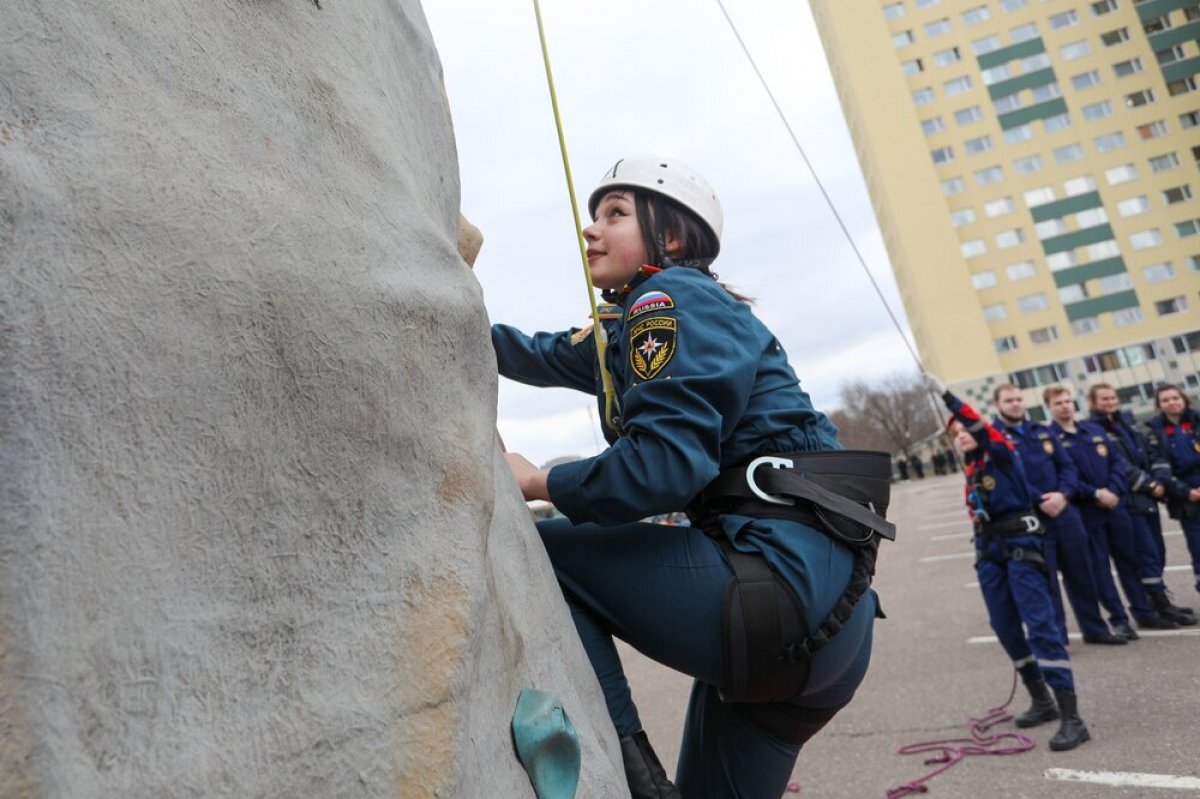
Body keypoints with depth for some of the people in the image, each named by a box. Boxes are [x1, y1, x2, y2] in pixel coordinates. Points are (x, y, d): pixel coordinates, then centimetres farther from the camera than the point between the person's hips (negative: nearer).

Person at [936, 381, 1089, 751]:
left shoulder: (1002, 454, -4)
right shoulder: (970, 471, 14)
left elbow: (983, 430, -23)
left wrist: (948, 397, -27)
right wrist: (984, 549, 12)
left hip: (1019, 545, -7)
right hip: (989, 552, 7)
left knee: (1040, 624, -12)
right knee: (1005, 628, 10)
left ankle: (1072, 717, -10)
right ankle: (1041, 700, 26)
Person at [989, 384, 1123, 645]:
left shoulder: (1042, 432, 14)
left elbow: (1067, 465, 10)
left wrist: (1063, 494, -8)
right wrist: (1040, 501, -20)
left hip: (1064, 511, 6)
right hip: (1030, 520, -6)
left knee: (1081, 573, 15)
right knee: (1045, 580, 1)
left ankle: (1094, 628, 30)